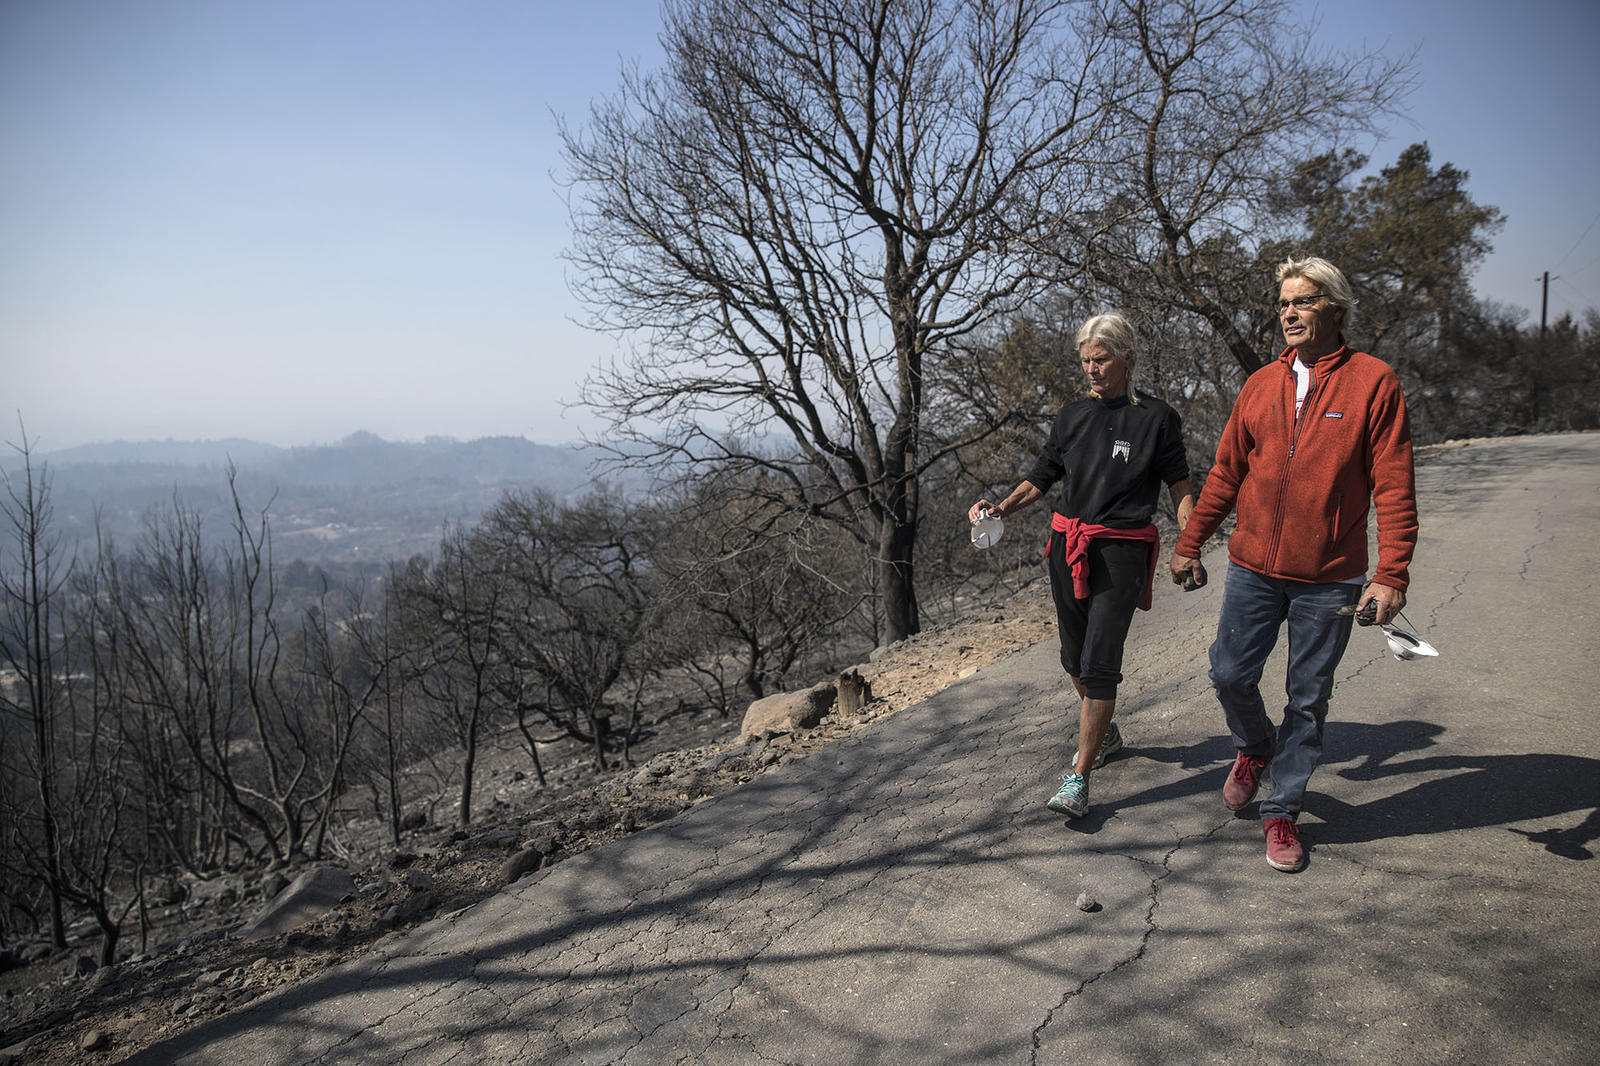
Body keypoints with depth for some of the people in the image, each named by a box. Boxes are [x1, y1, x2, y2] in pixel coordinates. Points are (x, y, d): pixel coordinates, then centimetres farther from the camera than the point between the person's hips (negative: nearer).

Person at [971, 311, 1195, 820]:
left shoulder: (1156, 417, 0)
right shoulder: (1072, 415, 11)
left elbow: (1180, 488, 3)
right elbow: (1040, 480, 13)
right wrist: (1000, 508, -4)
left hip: (1120, 552, -5)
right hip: (1068, 547, 5)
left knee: (1099, 663, -11)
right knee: (1074, 657, 13)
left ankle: (1079, 779, -7)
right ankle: (1104, 732, 40)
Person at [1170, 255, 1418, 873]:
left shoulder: (1372, 382, -4)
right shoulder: (1261, 386, 7)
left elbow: (1394, 487, -8)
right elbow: (1226, 474, 13)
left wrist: (1391, 573, -15)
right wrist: (1190, 544, 12)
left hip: (1330, 579, -3)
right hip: (1254, 568, 3)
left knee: (1308, 699, 5)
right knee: (1230, 674, 3)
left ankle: (1282, 810, 21)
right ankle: (1254, 748, 35)